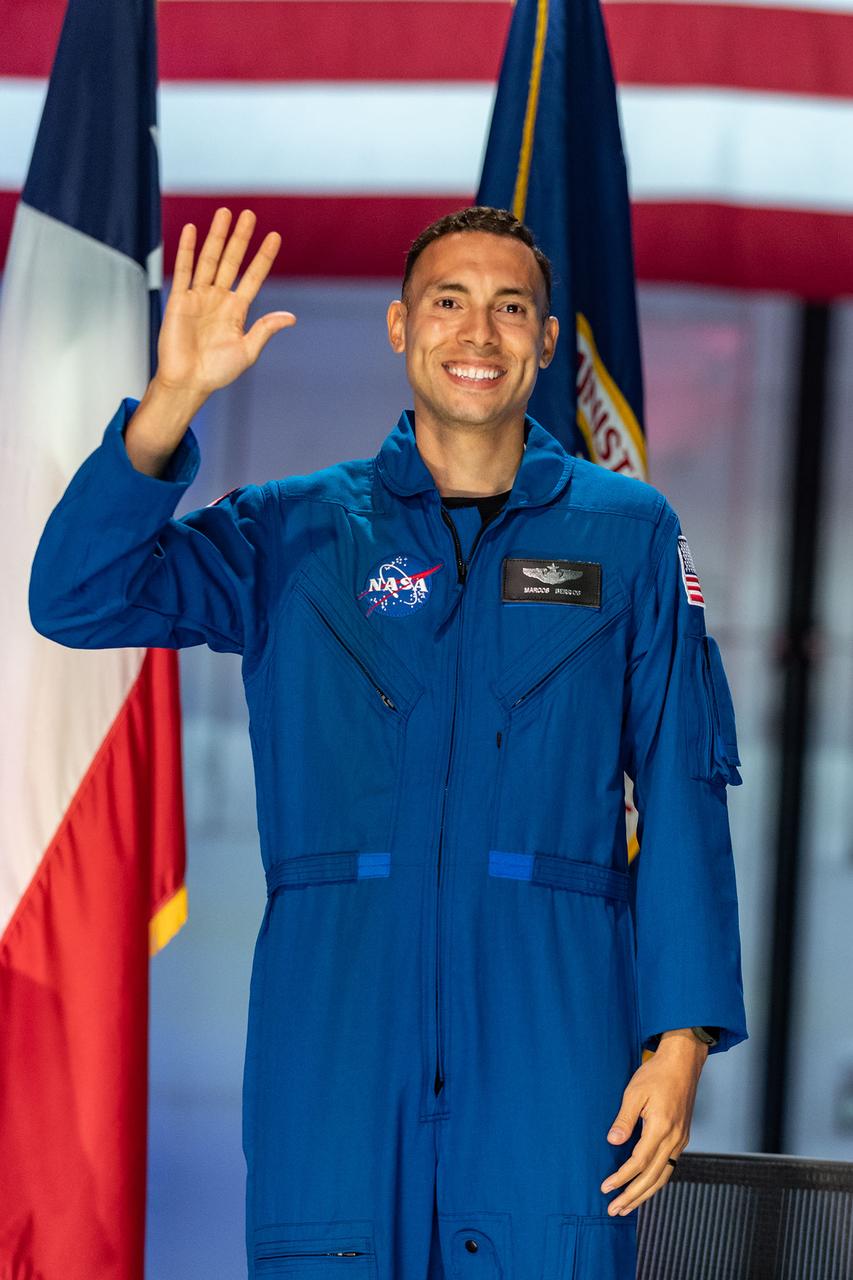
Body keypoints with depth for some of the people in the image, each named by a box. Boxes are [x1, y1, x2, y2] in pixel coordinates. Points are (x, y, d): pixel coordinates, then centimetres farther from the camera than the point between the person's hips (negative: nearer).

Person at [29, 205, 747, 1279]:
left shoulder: (627, 534, 11)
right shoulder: (294, 534, 12)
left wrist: (683, 1037, -3)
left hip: (550, 1029, 0)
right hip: (333, 1020, 0)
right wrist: (172, 403, -15)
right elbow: (78, 599, -1)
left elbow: (684, 793, 6)